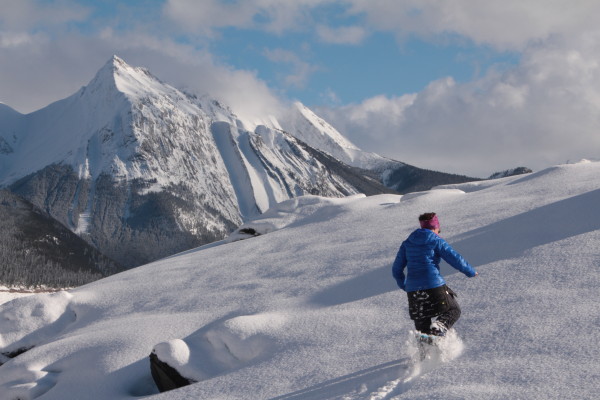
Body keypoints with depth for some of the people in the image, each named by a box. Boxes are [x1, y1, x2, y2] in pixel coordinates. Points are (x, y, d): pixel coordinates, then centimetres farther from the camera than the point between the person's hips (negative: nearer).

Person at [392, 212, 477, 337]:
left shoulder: (407, 243, 14)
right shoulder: (437, 241, 1)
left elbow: (396, 270, 16)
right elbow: (456, 259, -2)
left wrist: (404, 286, 32)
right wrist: (471, 272, 15)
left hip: (412, 289, 4)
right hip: (434, 286, -4)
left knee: (422, 324, 16)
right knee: (453, 311, 13)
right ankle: (435, 332, -13)